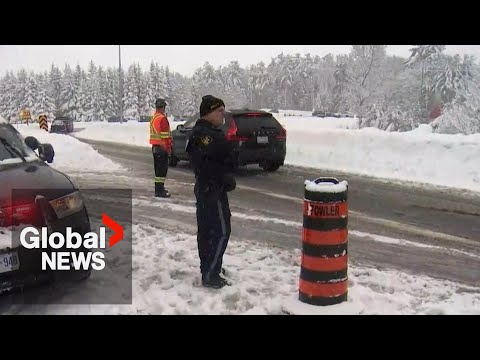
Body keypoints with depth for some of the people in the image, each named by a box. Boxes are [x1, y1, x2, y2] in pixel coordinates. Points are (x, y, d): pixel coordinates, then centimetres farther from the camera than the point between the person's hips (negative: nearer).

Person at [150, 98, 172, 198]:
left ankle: (159, 188, 24)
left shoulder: (153, 118, 14)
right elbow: (165, 135, -19)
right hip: (162, 147, -9)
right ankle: (159, 191, -6)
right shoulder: (162, 119, -16)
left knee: (158, 168, 16)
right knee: (162, 168, -6)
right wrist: (169, 148, -14)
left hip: (155, 146, 9)